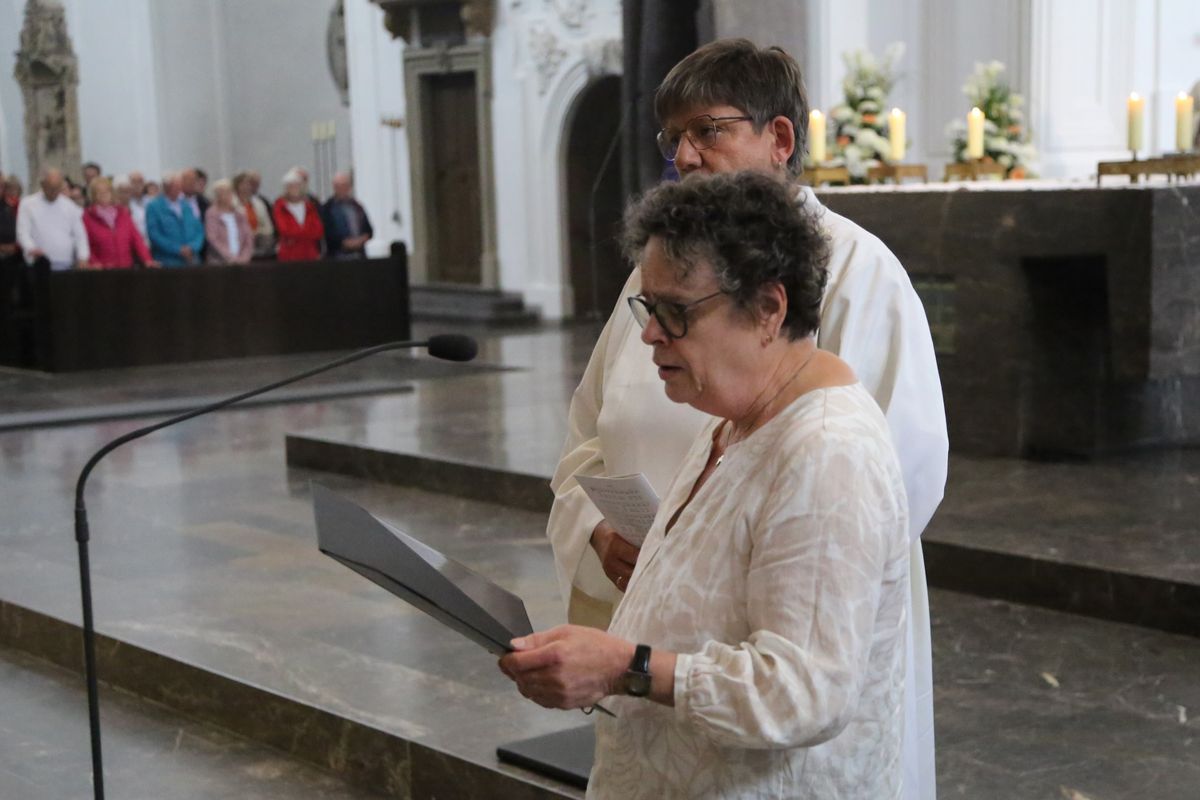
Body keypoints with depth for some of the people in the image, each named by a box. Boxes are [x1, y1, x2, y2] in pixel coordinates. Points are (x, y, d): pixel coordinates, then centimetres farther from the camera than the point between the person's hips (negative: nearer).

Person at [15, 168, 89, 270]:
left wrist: (82, 257, -6)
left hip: (65, 265, 2)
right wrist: (31, 249, -23)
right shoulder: (28, 204, 5)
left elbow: (80, 235, 11)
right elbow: (23, 233, -2)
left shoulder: (70, 206, 11)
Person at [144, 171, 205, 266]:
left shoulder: (187, 206, 16)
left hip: (191, 260, 4)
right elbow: (155, 235, -8)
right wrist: (179, 250, -14)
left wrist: (192, 247, -7)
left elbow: (199, 231, 14)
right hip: (168, 262, -4)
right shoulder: (153, 207, 1)